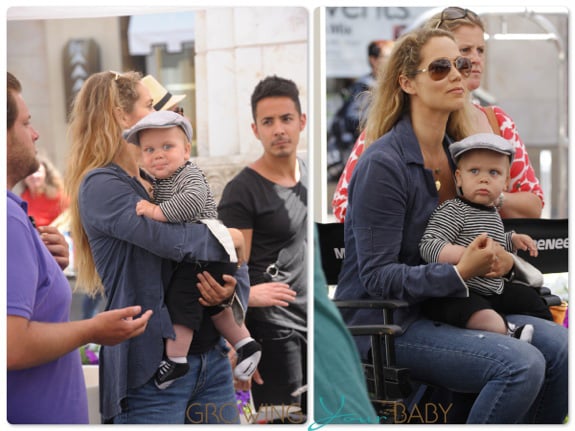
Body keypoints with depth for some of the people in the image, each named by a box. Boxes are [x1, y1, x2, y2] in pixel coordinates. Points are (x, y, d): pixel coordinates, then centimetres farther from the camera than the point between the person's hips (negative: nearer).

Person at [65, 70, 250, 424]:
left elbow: (231, 260, 15)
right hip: (153, 366, -7)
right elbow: (174, 241, -22)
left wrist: (233, 290, -7)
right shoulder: (101, 186, -8)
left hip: (211, 358, 7)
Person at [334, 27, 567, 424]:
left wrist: (498, 254, -2)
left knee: (559, 346, -9)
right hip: (386, 324, -8)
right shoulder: (383, 164, -16)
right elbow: (378, 278, -18)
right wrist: (460, 272, -28)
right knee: (522, 365, -25)